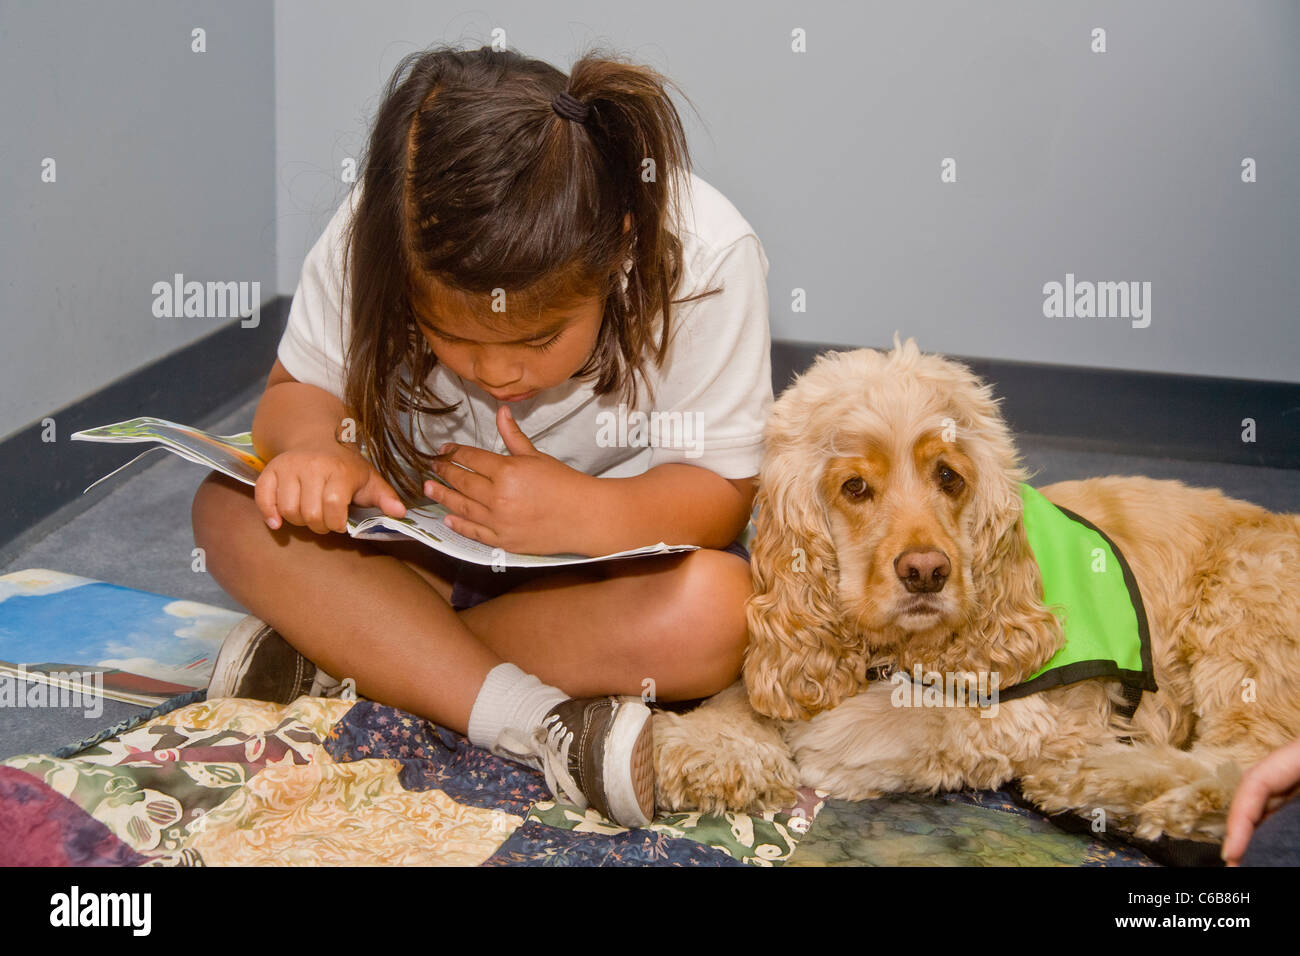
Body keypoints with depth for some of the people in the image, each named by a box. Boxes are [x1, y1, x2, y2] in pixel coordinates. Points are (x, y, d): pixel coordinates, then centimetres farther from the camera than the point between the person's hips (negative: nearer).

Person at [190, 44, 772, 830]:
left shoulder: (706, 255, -27)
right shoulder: (374, 237, -22)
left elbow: (724, 493, -19)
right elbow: (299, 389, -6)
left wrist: (586, 513, -40)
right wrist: (316, 449, -32)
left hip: (615, 551, -2)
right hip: (425, 537, 2)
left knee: (714, 614, -35)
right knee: (232, 509, -22)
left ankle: (334, 651, -23)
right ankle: (535, 722, -31)